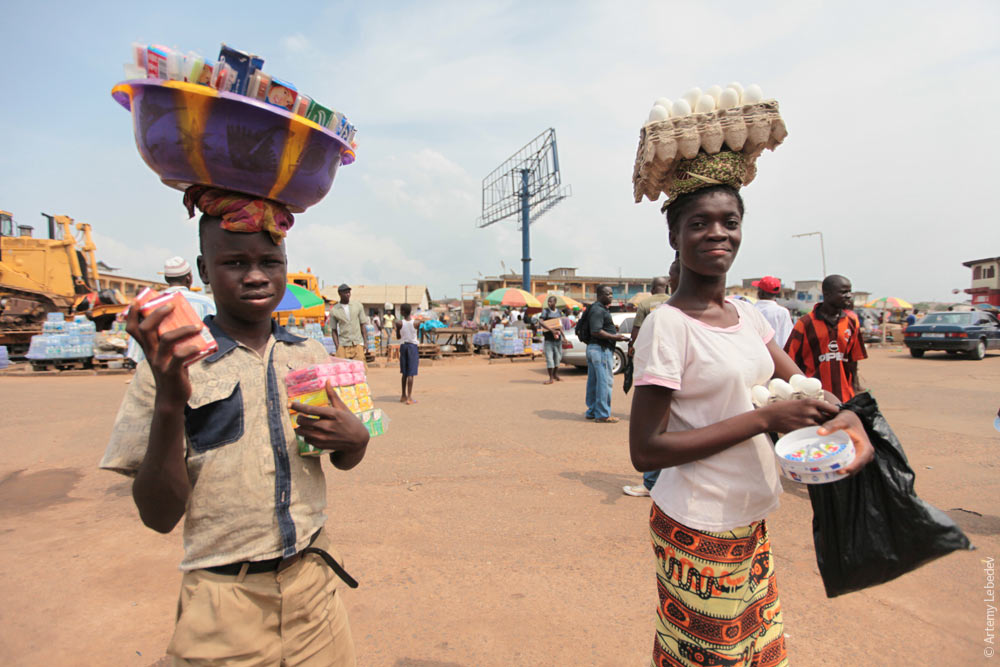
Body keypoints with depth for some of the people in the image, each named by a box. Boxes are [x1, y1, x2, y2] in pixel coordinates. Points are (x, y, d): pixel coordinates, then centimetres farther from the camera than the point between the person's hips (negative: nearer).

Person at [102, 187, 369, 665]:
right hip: (225, 607, -3)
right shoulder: (172, 365, -9)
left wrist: (356, 436, -12)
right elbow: (160, 517, -11)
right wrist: (169, 401, -25)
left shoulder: (311, 357, 2)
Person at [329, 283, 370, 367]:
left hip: (357, 343, 1)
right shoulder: (334, 311, 3)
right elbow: (334, 330, 6)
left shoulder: (358, 306, 8)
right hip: (343, 345, -1)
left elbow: (362, 325, 10)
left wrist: (364, 342, 4)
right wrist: (337, 346, -3)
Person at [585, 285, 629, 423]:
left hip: (592, 348, 11)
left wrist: (612, 328, 13)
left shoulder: (601, 309, 19)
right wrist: (615, 337, -20)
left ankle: (592, 411, 22)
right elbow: (596, 332, -23)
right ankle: (603, 415, -2)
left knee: (593, 382, 14)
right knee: (605, 381, -6)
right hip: (601, 349, -11)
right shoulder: (598, 310, -15)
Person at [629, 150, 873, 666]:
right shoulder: (667, 325, -20)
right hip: (699, 529, -7)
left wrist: (846, 417, -10)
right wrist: (763, 419, -23)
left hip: (751, 522, 7)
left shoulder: (746, 315, 3)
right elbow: (645, 451, -23)